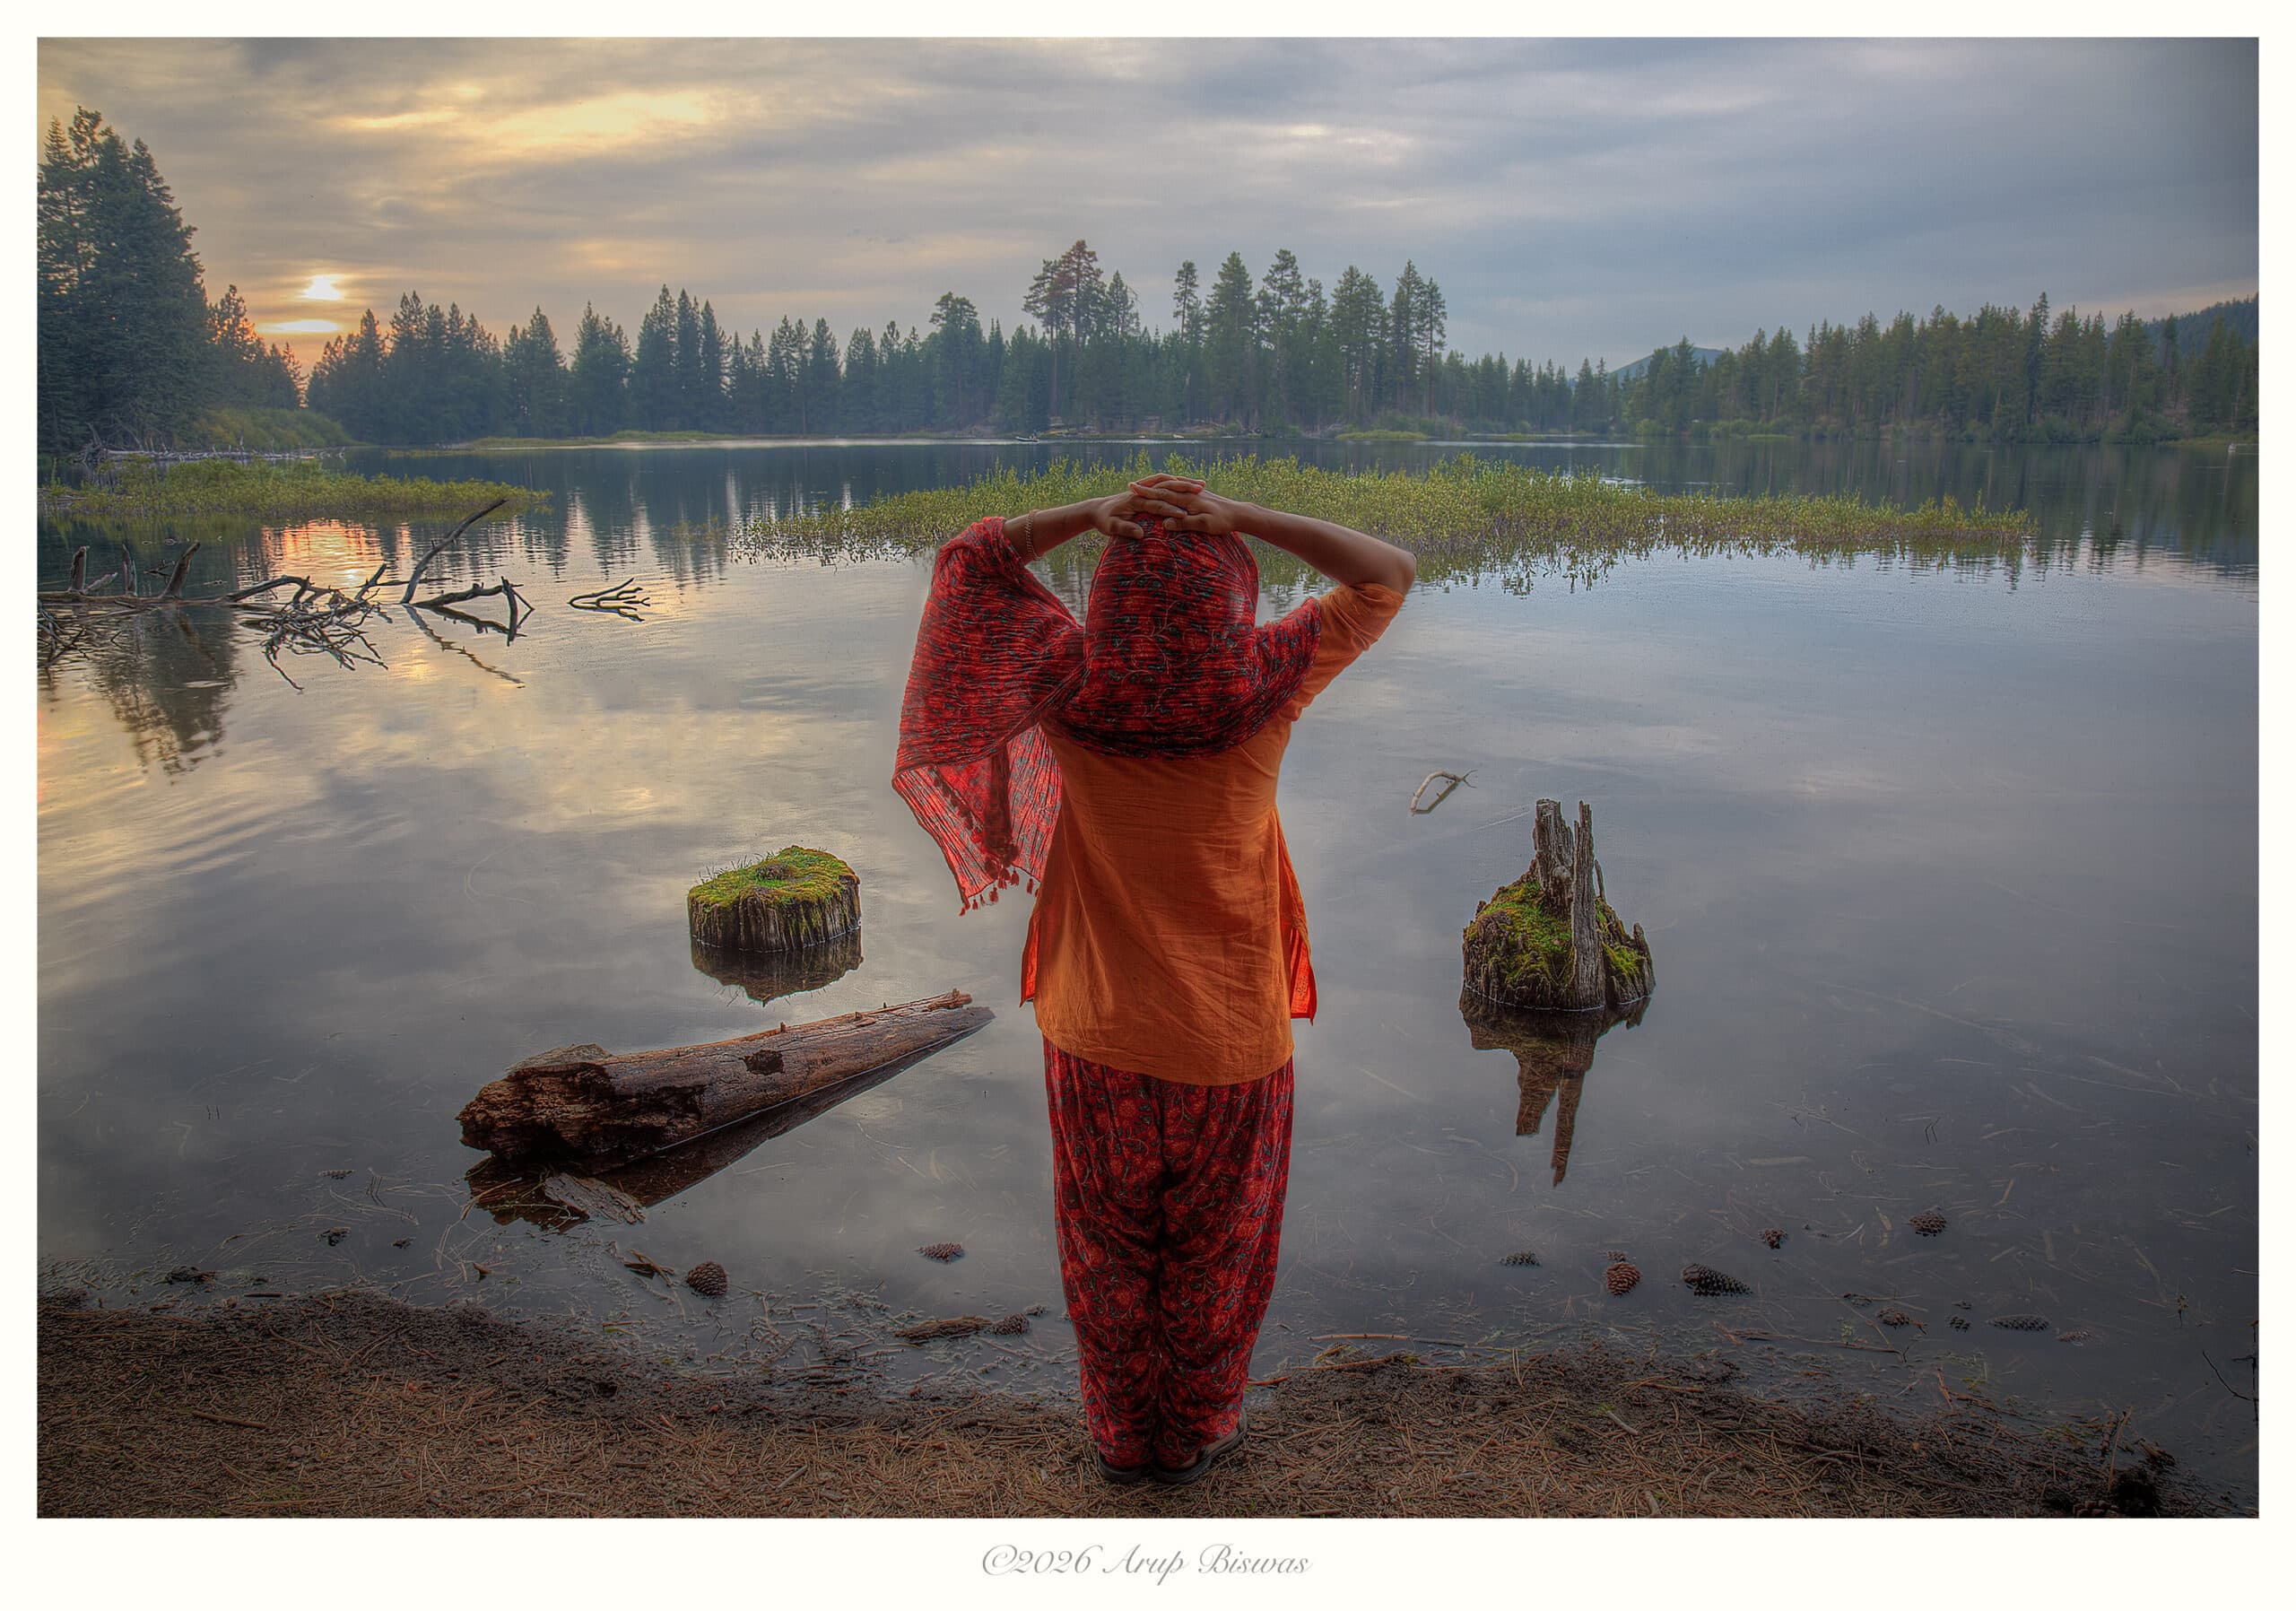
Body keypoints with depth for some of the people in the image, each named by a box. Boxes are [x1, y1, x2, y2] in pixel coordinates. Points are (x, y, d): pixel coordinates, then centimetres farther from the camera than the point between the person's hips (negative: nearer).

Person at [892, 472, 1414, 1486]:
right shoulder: (1259, 683, -17)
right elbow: (1389, 576, -7)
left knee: (1110, 1248, 23)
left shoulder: (1073, 680, -14)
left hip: (1097, 1037, 1)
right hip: (1231, 1041, -1)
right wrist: (1243, 517, -18)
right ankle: (1194, 1432, 40)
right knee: (1214, 1251, 22)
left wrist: (1091, 513, -15)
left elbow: (967, 561, 0)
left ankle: (1121, 1434, 40)